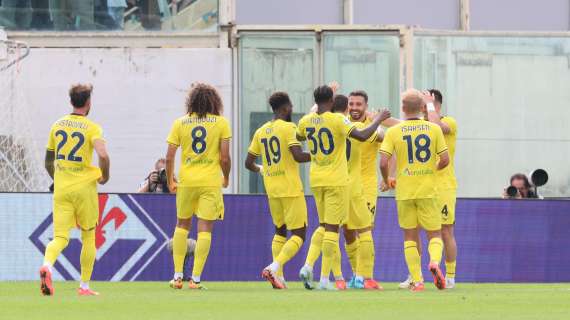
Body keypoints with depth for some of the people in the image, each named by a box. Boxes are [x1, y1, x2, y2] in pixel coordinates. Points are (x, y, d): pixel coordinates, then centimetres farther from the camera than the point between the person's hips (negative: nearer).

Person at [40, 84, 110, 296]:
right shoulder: (92, 128, -7)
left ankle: (47, 265, -32)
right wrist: (104, 176, -4)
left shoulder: (57, 126, 8)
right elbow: (103, 155, -23)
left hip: (61, 189, 3)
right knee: (88, 237, 13)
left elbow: (48, 161, 15)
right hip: (85, 187, -3)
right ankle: (84, 286, 15)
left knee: (60, 237, -1)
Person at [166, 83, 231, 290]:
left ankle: (177, 275, 14)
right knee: (205, 229, 0)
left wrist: (170, 181, 14)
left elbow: (169, 157, 1)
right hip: (211, 181, -2)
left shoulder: (180, 123, 3)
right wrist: (226, 178, 13)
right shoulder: (221, 123, -1)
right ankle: (196, 278, -5)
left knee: (182, 225, 17)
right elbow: (225, 158, -5)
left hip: (186, 180, 2)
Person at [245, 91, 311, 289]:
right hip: (291, 189, -7)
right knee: (298, 234, -2)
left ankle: (279, 277, 10)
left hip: (272, 190, 7)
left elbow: (249, 163, 14)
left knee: (280, 231, 19)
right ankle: (274, 267, -20)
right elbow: (298, 156, -21)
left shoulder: (261, 132, 10)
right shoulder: (288, 127, -9)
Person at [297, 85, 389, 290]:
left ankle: (308, 266, -1)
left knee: (323, 226, 19)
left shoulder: (306, 121, 3)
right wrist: (378, 120, -6)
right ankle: (324, 279, -3)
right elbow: (362, 136, -21)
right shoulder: (337, 120, -14)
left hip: (316, 180, 5)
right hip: (336, 181, -5)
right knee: (332, 228, -1)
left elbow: (299, 137, 26)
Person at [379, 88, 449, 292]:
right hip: (428, 191, 0)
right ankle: (434, 261, -22)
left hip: (404, 191, 0)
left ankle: (417, 281, 2)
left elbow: (383, 163, -10)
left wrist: (386, 182, 10)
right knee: (435, 234, 9)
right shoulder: (434, 129, -1)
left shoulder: (393, 132, -3)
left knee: (410, 237, 9)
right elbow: (445, 160, -2)